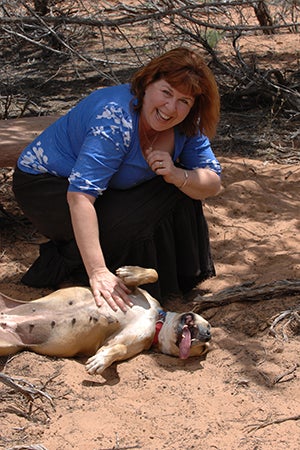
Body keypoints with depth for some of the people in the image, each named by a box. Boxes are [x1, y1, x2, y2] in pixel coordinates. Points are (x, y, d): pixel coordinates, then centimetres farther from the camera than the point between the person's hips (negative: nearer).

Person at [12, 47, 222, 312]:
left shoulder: (187, 126, -12)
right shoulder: (116, 120, -36)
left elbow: (213, 183, -11)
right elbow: (80, 195, -44)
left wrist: (178, 176, -33)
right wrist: (98, 272, -51)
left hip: (110, 187, 7)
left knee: (181, 188, -9)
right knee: (129, 221, -30)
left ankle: (181, 273, 8)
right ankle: (58, 264, -6)